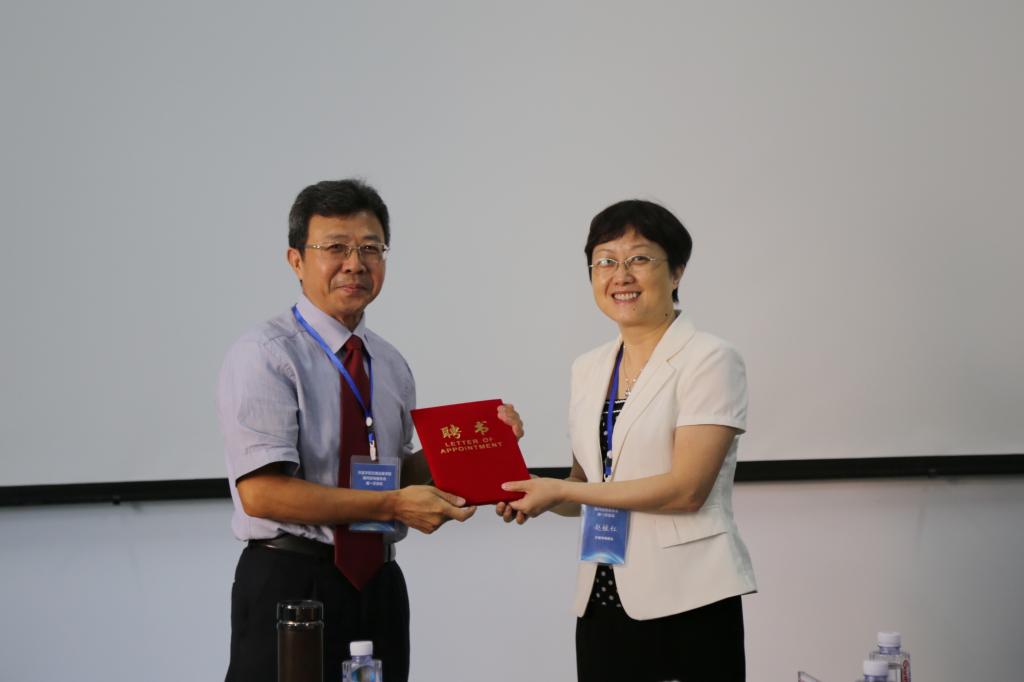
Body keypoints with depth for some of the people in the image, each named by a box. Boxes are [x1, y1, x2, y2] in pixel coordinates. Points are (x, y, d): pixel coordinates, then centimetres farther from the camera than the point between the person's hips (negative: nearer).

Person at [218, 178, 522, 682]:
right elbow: (262, 494, -20)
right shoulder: (264, 357, -11)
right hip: (290, 585, -6)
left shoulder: (390, 365, 12)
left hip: (378, 585, 6)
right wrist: (392, 505, -21)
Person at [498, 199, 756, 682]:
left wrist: (560, 492, -13)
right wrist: (533, 495, -2)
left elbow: (686, 488, -15)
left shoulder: (710, 361, -6)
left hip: (686, 605, -6)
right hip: (603, 602, 6)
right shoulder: (588, 369, 14)